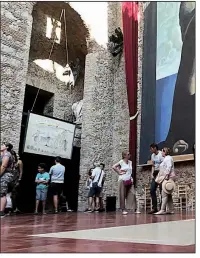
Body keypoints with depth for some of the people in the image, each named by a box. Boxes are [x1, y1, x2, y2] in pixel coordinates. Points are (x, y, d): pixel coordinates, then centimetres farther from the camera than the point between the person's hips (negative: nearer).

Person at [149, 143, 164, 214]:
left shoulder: (161, 155, -13)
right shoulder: (153, 155, 12)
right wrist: (152, 174, 6)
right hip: (155, 174, 8)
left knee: (162, 191, -5)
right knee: (152, 190, 2)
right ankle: (154, 208, 8)